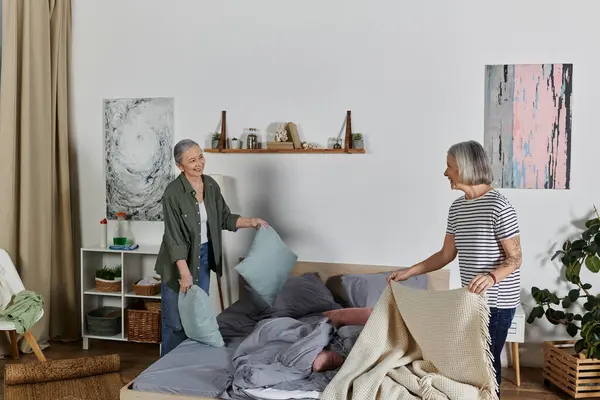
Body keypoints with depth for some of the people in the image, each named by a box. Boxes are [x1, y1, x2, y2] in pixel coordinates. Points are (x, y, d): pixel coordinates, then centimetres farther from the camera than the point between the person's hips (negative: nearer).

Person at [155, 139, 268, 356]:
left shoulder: (211, 185, 0)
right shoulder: (173, 193, -20)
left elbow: (225, 218, 11)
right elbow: (174, 236, -22)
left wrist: (251, 221, -2)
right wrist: (185, 273, -26)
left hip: (204, 256, 6)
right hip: (179, 260, -6)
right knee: (176, 321, 2)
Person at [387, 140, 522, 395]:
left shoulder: (499, 206, -17)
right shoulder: (457, 207, 6)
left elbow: (515, 260, -16)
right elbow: (446, 255, 11)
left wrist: (491, 276, -35)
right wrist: (408, 272, 7)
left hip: (497, 301, -7)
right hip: (471, 298, 7)